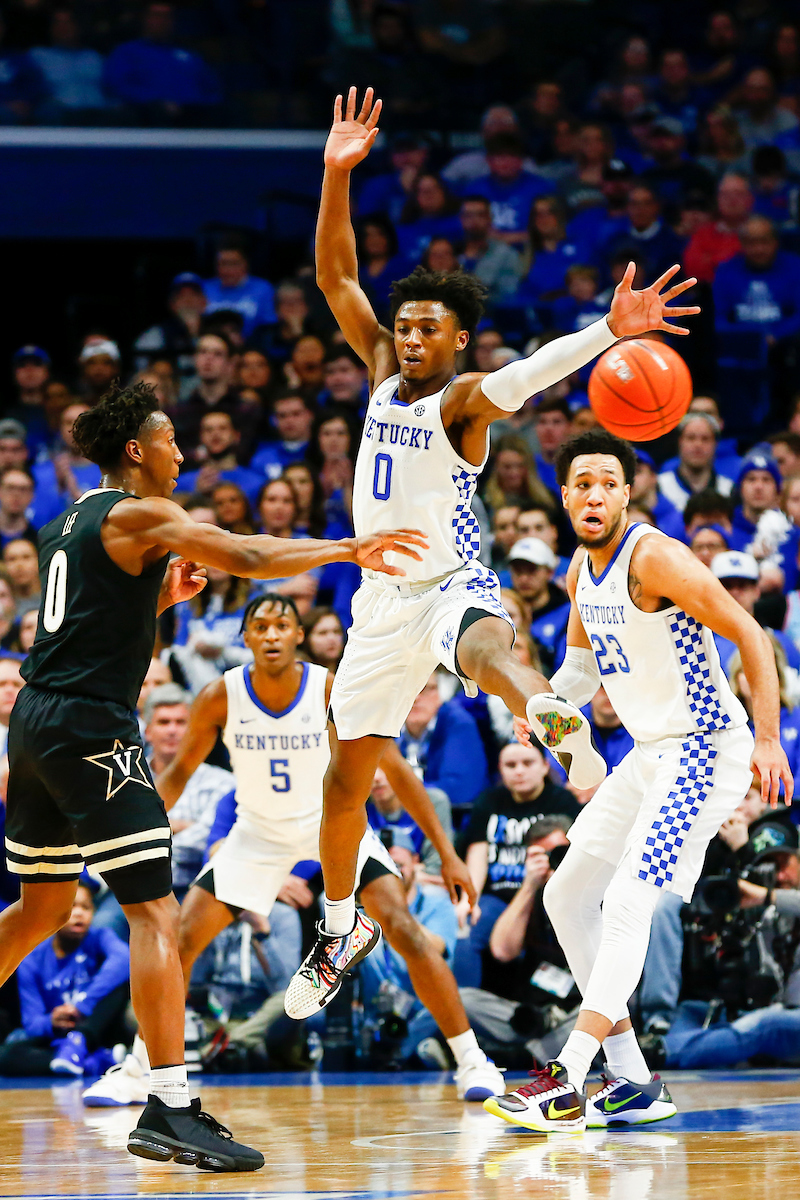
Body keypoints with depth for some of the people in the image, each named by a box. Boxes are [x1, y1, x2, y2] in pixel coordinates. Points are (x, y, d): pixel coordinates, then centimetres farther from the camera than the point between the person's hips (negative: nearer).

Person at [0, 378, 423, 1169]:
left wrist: (162, 595, 21)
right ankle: (169, 1111, -19)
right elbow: (253, 558, -17)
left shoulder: (69, 525, 20)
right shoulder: (140, 516, -8)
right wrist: (349, 549, -9)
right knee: (155, 912, -12)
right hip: (91, 728, -9)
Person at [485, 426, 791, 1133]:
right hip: (649, 753, 10)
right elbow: (583, 660, 24)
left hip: (706, 750, -10)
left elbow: (751, 636, -18)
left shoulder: (655, 558, -19)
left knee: (629, 901, -21)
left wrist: (768, 739, -23)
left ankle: (566, 1085, -25)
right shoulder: (582, 570, 8)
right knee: (567, 896, 9)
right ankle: (632, 1085, 11)